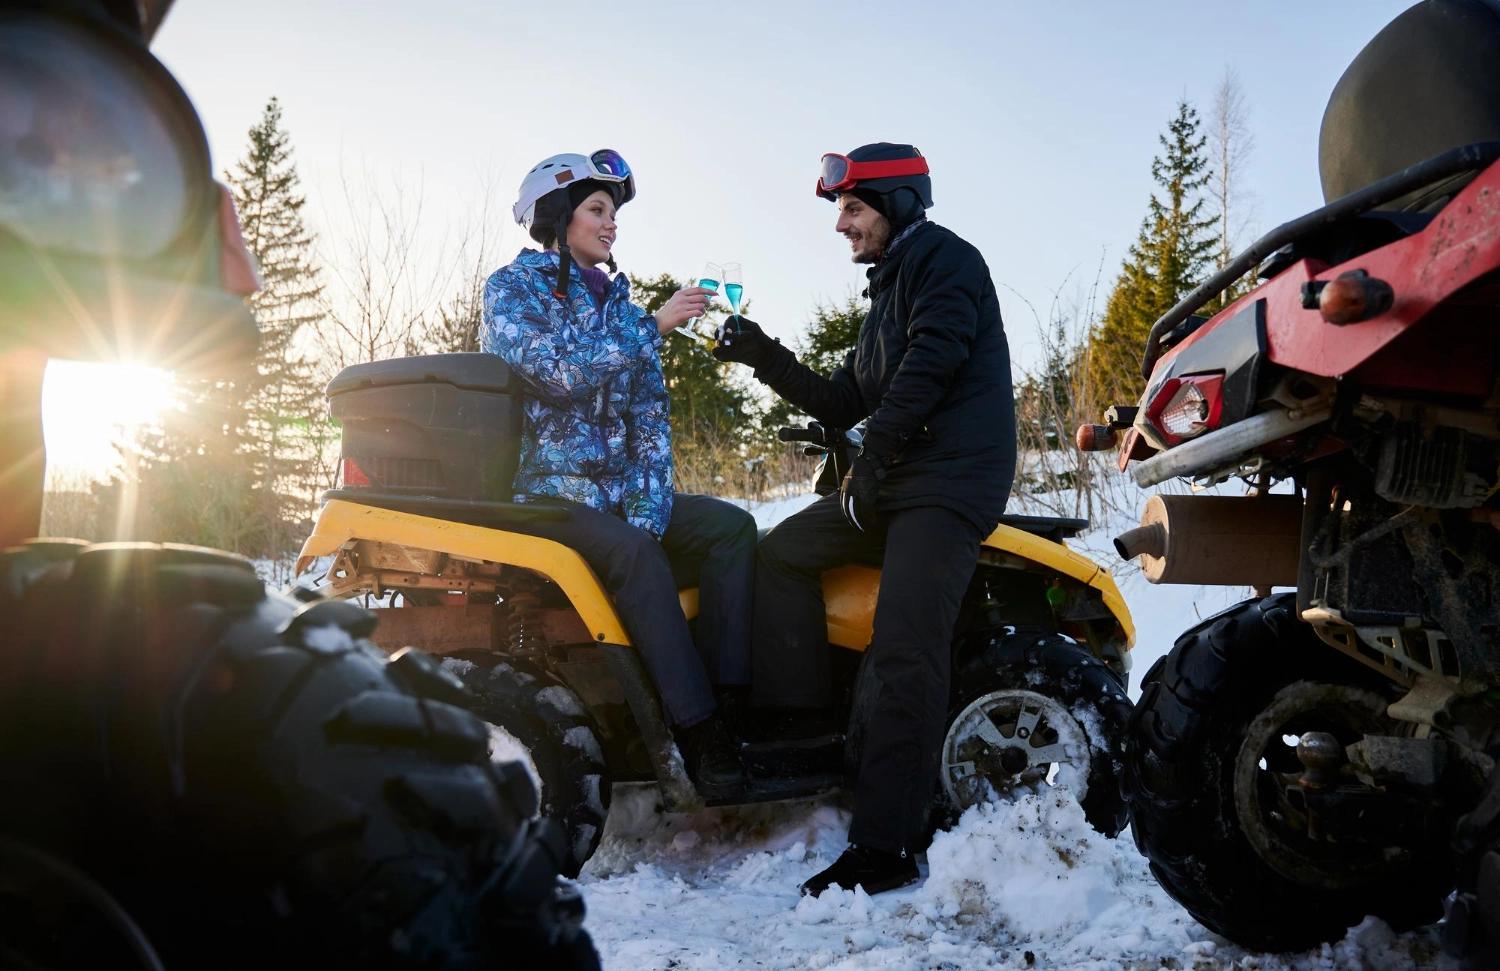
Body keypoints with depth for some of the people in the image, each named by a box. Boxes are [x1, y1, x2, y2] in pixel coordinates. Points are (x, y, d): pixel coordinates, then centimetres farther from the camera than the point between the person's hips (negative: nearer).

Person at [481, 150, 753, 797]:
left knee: (731, 525, -16)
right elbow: (558, 372, -17)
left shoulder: (618, 303, 17)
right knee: (632, 552, -34)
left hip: (617, 488, 6)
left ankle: (731, 698, -22)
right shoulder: (512, 288, 1)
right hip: (540, 486, -6)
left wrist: (649, 499, -6)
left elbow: (649, 409, 10)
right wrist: (654, 326, -11)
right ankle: (697, 730, -31)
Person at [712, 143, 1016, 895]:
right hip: (891, 481, 10)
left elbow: (932, 361, -17)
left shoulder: (944, 259, 0)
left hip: (951, 482, -10)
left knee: (903, 659, -18)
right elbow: (842, 404, 22)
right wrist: (767, 358, 12)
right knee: (782, 553, 3)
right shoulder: (888, 291, 27)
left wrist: (875, 452, -17)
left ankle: (884, 848, -18)